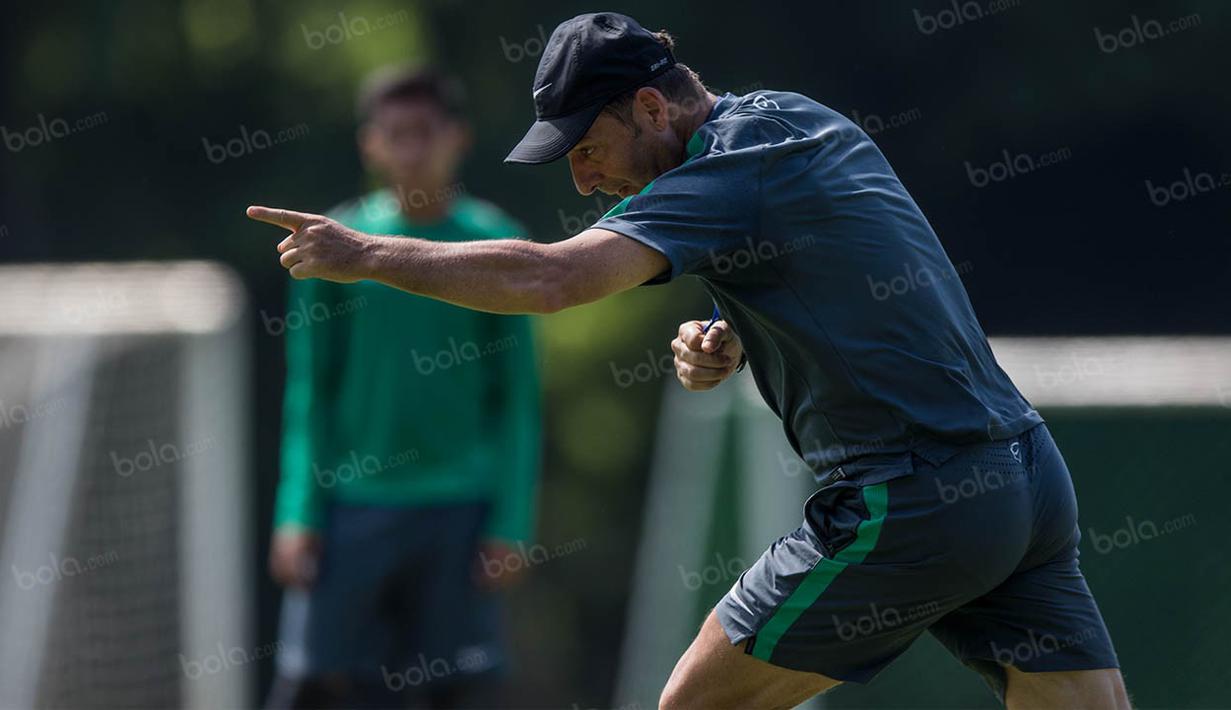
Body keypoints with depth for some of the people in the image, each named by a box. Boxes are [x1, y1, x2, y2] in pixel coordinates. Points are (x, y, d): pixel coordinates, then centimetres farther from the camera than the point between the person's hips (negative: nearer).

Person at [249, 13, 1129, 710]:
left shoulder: (727, 178, -12)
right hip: (1032, 480, 9)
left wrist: (366, 254, -15)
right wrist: (729, 343, 7)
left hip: (909, 509, -9)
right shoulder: (806, 120, 15)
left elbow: (551, 278, -24)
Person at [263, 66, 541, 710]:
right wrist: (298, 513, -2)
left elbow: (518, 398, 3)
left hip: (459, 511, 0)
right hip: (350, 506, 0)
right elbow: (308, 390, 6)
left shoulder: (494, 245, 2)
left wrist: (510, 523, -3)